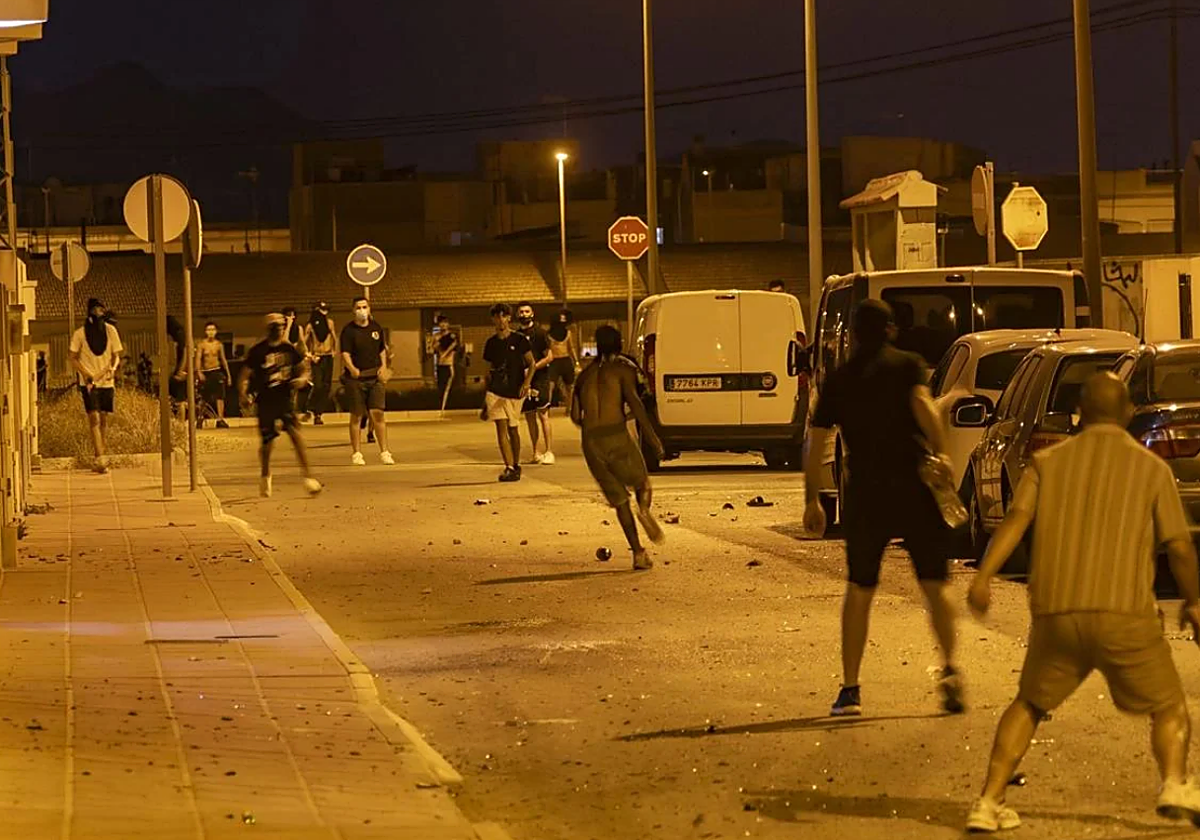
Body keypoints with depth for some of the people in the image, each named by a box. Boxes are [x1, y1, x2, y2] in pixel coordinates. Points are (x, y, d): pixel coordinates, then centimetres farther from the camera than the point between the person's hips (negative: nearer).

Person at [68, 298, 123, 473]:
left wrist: (113, 368, -11)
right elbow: (72, 357, 0)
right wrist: (85, 374, -13)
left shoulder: (110, 330, 4)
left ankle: (103, 458, 17)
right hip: (89, 383, -3)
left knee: (104, 420, 8)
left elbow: (116, 355, 10)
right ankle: (101, 460, -19)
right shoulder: (80, 333, -4)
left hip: (106, 382, 3)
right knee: (94, 419, -12)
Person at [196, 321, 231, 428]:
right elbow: (198, 359, -8)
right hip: (205, 372, -1)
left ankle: (220, 420, -13)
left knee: (220, 395, -11)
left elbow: (223, 359, 14)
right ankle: (200, 418, 21)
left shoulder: (219, 344, 7)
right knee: (204, 397, 3)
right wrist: (199, 372, -22)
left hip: (217, 371, 1)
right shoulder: (201, 344, -1)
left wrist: (228, 374, 14)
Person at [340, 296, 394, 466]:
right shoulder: (348, 330, -4)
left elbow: (382, 350, 21)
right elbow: (345, 353, -13)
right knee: (356, 416, 3)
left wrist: (384, 366, 5)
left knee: (378, 413, -6)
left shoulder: (376, 328, 10)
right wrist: (352, 368, -31)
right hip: (355, 379, -2)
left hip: (375, 377, 2)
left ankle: (384, 452, -1)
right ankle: (357, 453, 11)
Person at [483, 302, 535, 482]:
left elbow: (531, 363, -2)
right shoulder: (491, 343, 6)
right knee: (501, 428, -12)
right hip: (496, 392, 2)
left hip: (515, 393, -2)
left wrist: (526, 383, -19)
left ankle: (516, 465, 26)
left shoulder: (519, 340, -3)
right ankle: (509, 468, -16)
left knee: (513, 430, 9)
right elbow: (489, 371, 14)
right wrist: (485, 401, 14)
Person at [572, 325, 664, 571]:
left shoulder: (586, 375, 18)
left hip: (591, 442, 4)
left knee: (619, 499, 11)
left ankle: (638, 553, 4)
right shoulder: (623, 368, 4)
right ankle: (644, 509, -17)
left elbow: (575, 415, 16)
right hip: (617, 436, -4)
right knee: (642, 483, 17)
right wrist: (652, 435, -11)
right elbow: (634, 402, -11)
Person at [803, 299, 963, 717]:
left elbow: (815, 444, 9)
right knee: (934, 586, 8)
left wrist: (812, 501, 16)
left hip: (865, 498, 2)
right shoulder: (907, 365, 3)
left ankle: (850, 689, 7)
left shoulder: (838, 380, 10)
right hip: (915, 493, -2)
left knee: (858, 591, 13)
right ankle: (949, 667, -13)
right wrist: (941, 451, -18)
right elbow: (922, 404, -18)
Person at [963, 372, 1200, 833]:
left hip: (1055, 613, 2)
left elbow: (1016, 518, -3)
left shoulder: (1048, 462, 13)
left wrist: (983, 576, -11)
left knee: (1029, 705, 22)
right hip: (1123, 613, -2)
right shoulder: (1152, 468, 9)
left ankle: (989, 802, 12)